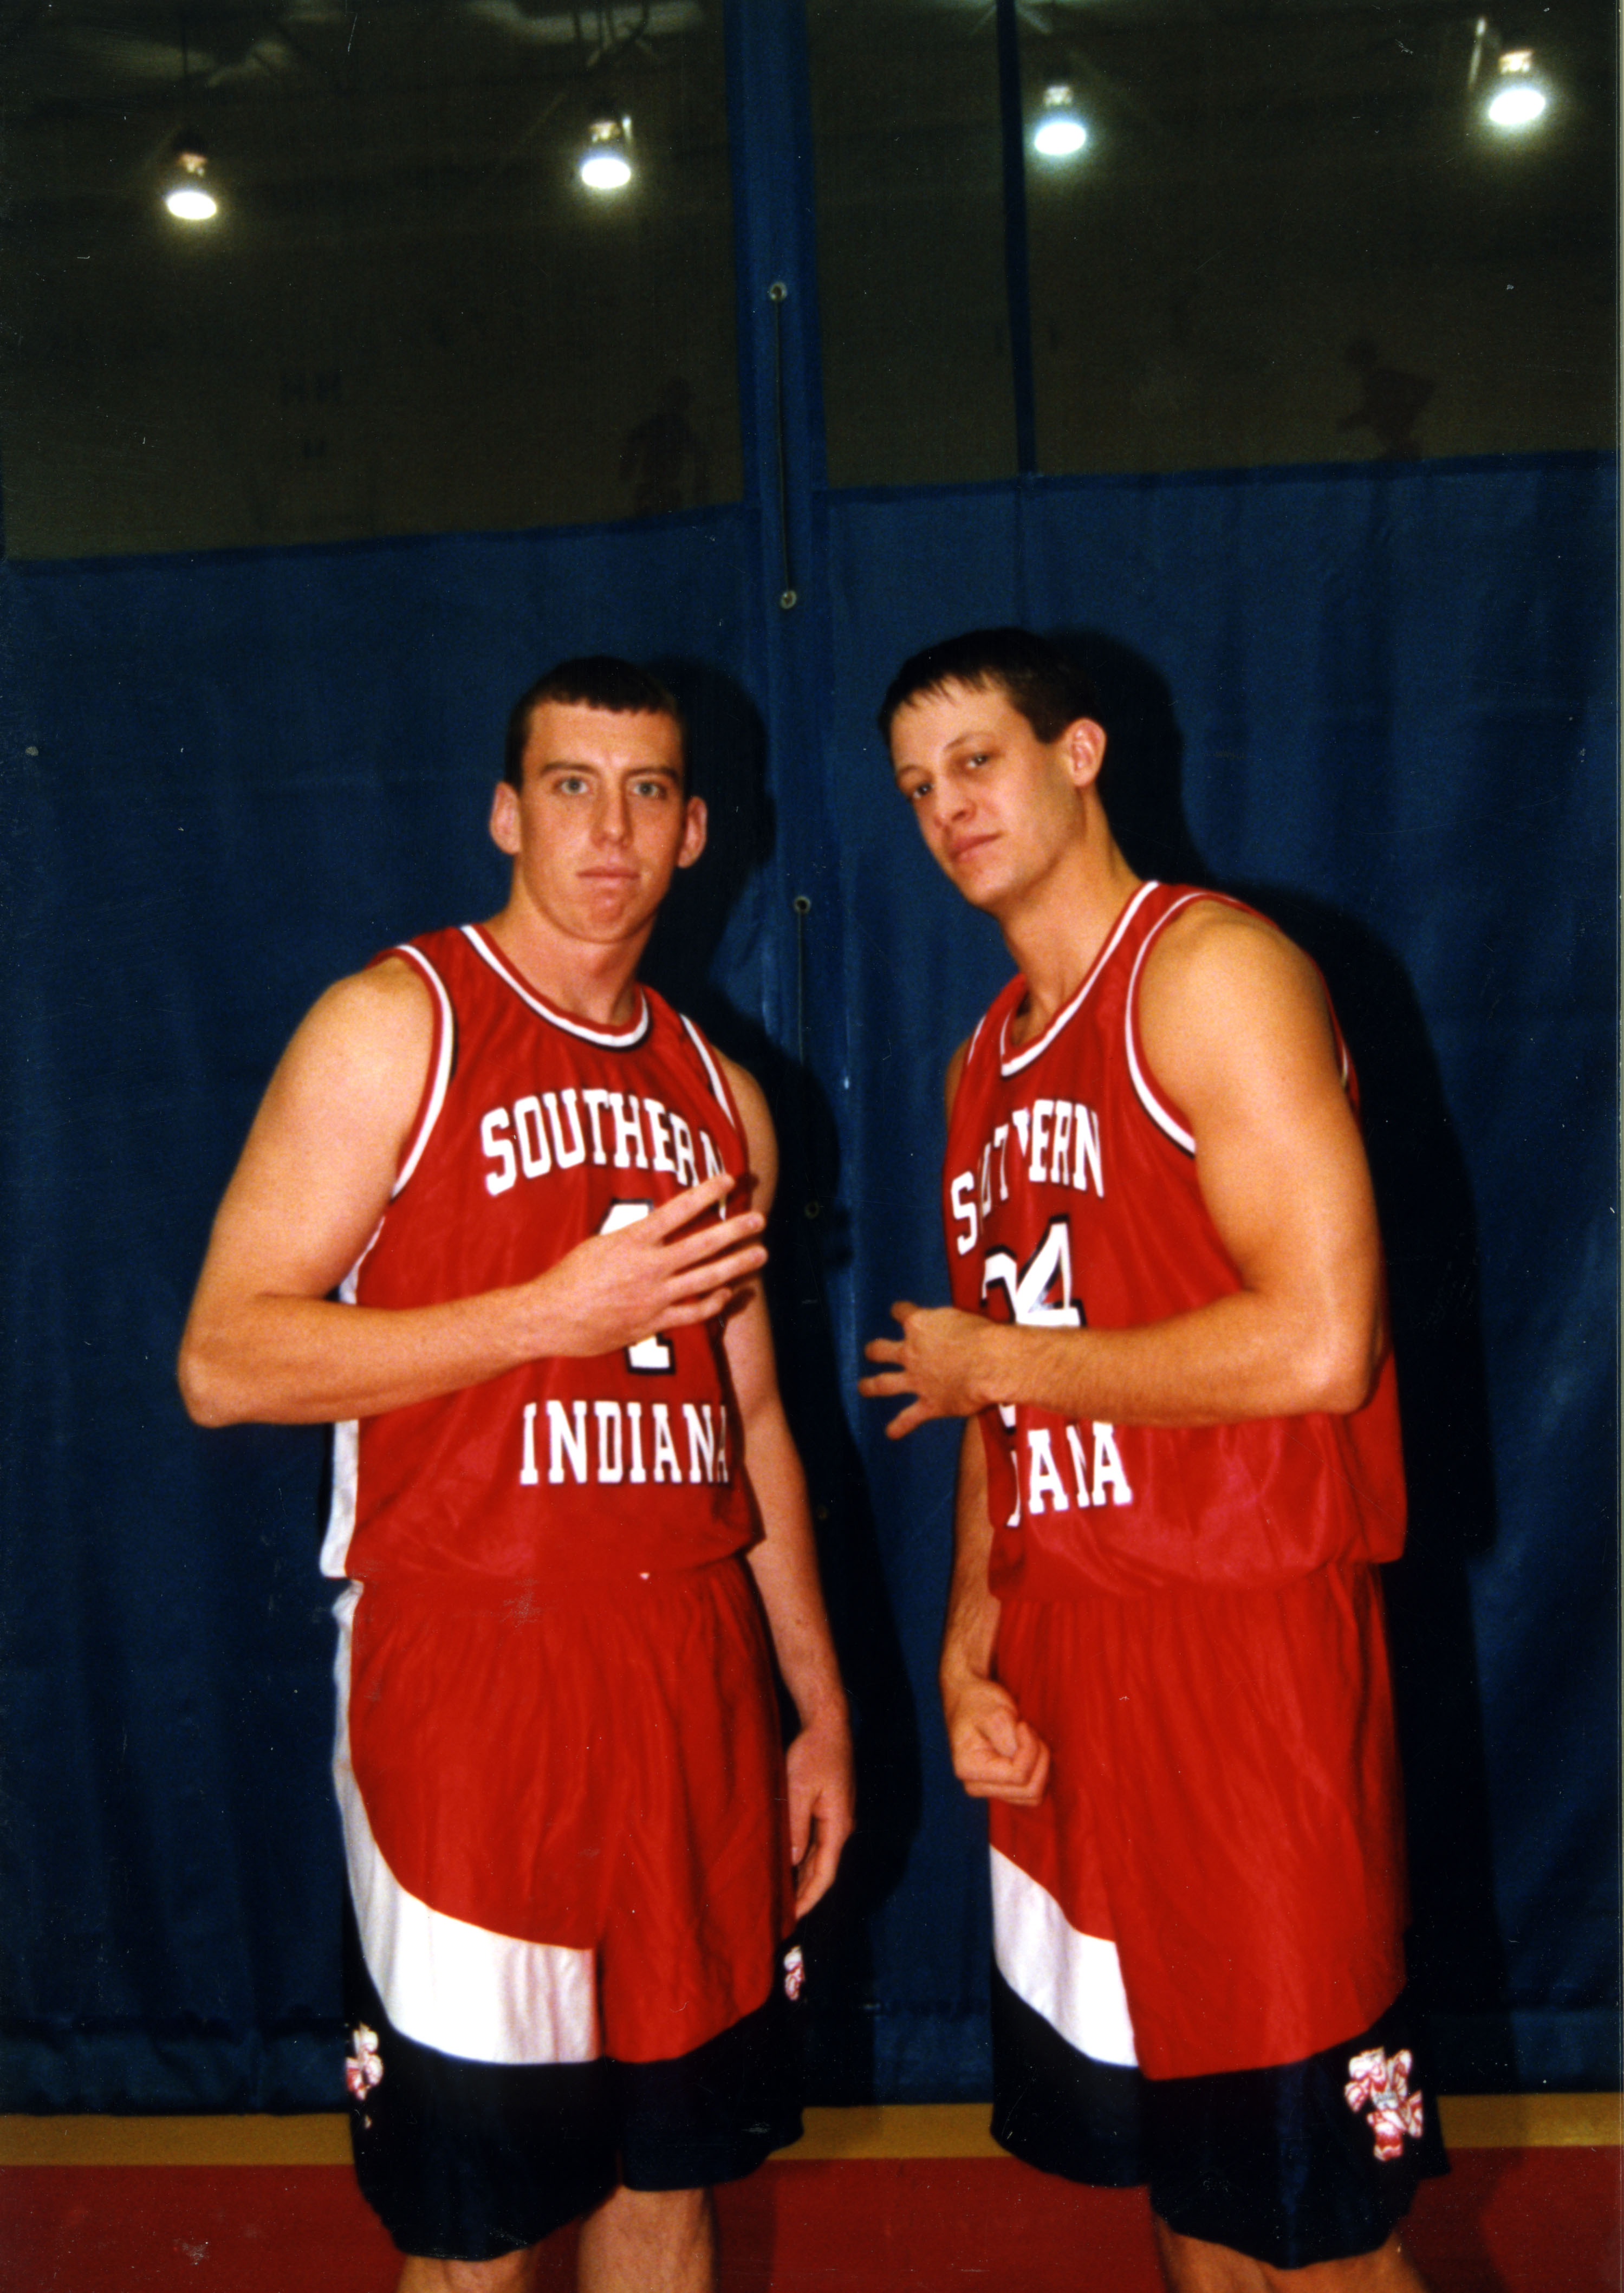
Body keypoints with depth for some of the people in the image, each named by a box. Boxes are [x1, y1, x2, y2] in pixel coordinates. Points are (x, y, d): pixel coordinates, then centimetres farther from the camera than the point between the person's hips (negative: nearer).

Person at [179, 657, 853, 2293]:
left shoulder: (720, 1097, 13)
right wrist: (557, 1312, -17)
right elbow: (223, 1361, -11)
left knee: (674, 2160, 15)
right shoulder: (396, 1025, -4)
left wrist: (821, 1703, 16)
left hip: (691, 1672, 5)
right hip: (471, 1668, -5)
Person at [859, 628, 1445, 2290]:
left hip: (1244, 1653, -8)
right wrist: (968, 1652, 4)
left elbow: (1317, 1341, -21)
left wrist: (993, 1358, -10)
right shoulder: (989, 1064, 16)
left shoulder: (1211, 970, -9)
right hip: (1058, 1676, 8)